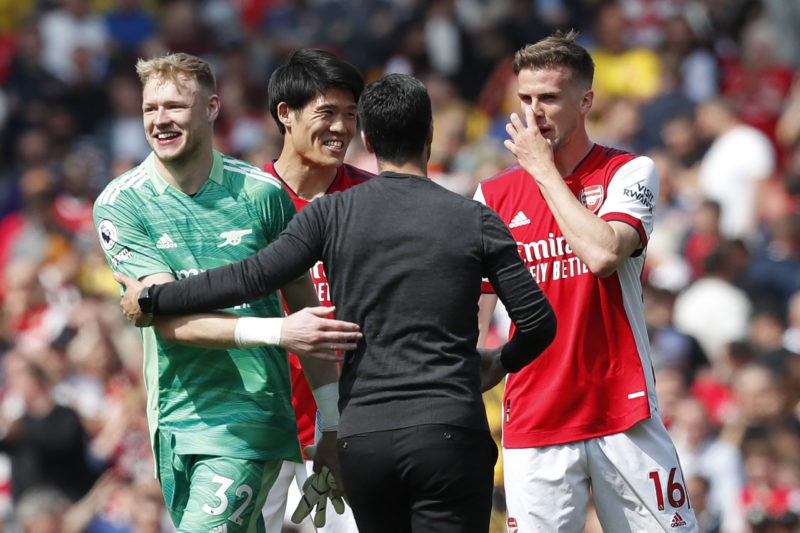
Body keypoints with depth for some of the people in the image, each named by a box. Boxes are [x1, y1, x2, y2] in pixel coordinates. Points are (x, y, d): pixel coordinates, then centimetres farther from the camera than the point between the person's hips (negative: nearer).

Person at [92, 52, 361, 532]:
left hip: (251, 416, -2)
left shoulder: (262, 192, -1)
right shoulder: (120, 204, -2)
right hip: (175, 418, 2)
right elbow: (170, 319, -12)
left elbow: (306, 307, 8)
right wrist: (277, 331, -26)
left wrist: (332, 425, 6)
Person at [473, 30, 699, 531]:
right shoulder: (495, 195, 9)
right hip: (533, 425, 2)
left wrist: (544, 171, -8)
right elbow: (472, 312, 11)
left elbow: (602, 254, -17)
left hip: (623, 412, -2)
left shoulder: (630, 172, 2)